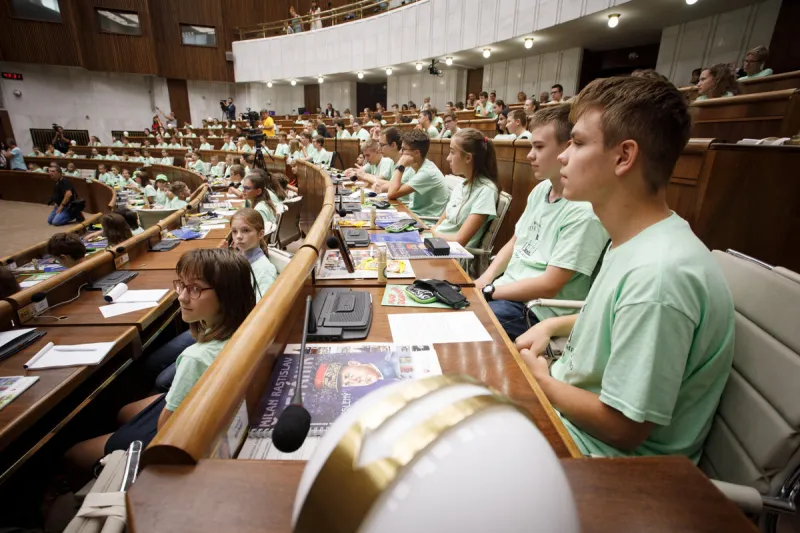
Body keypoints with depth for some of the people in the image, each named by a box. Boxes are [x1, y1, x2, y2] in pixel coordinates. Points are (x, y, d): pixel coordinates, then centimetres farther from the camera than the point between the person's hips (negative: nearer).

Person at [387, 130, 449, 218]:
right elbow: (394, 187, 9)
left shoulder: (426, 172, -22)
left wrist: (400, 166, -19)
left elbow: (392, 194, -25)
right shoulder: (416, 167, 5)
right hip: (415, 214, 8)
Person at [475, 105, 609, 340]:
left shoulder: (585, 211, -21)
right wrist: (484, 280, -2)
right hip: (505, 290, 8)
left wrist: (488, 291, -14)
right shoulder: (540, 190, 5)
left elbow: (549, 286, -21)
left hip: (536, 310, -7)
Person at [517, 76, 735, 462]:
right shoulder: (640, 241, -1)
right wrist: (553, 325, 3)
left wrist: (541, 381, -11)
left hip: (606, 452, -7)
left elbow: (623, 429, -26)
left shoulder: (658, 272, -32)